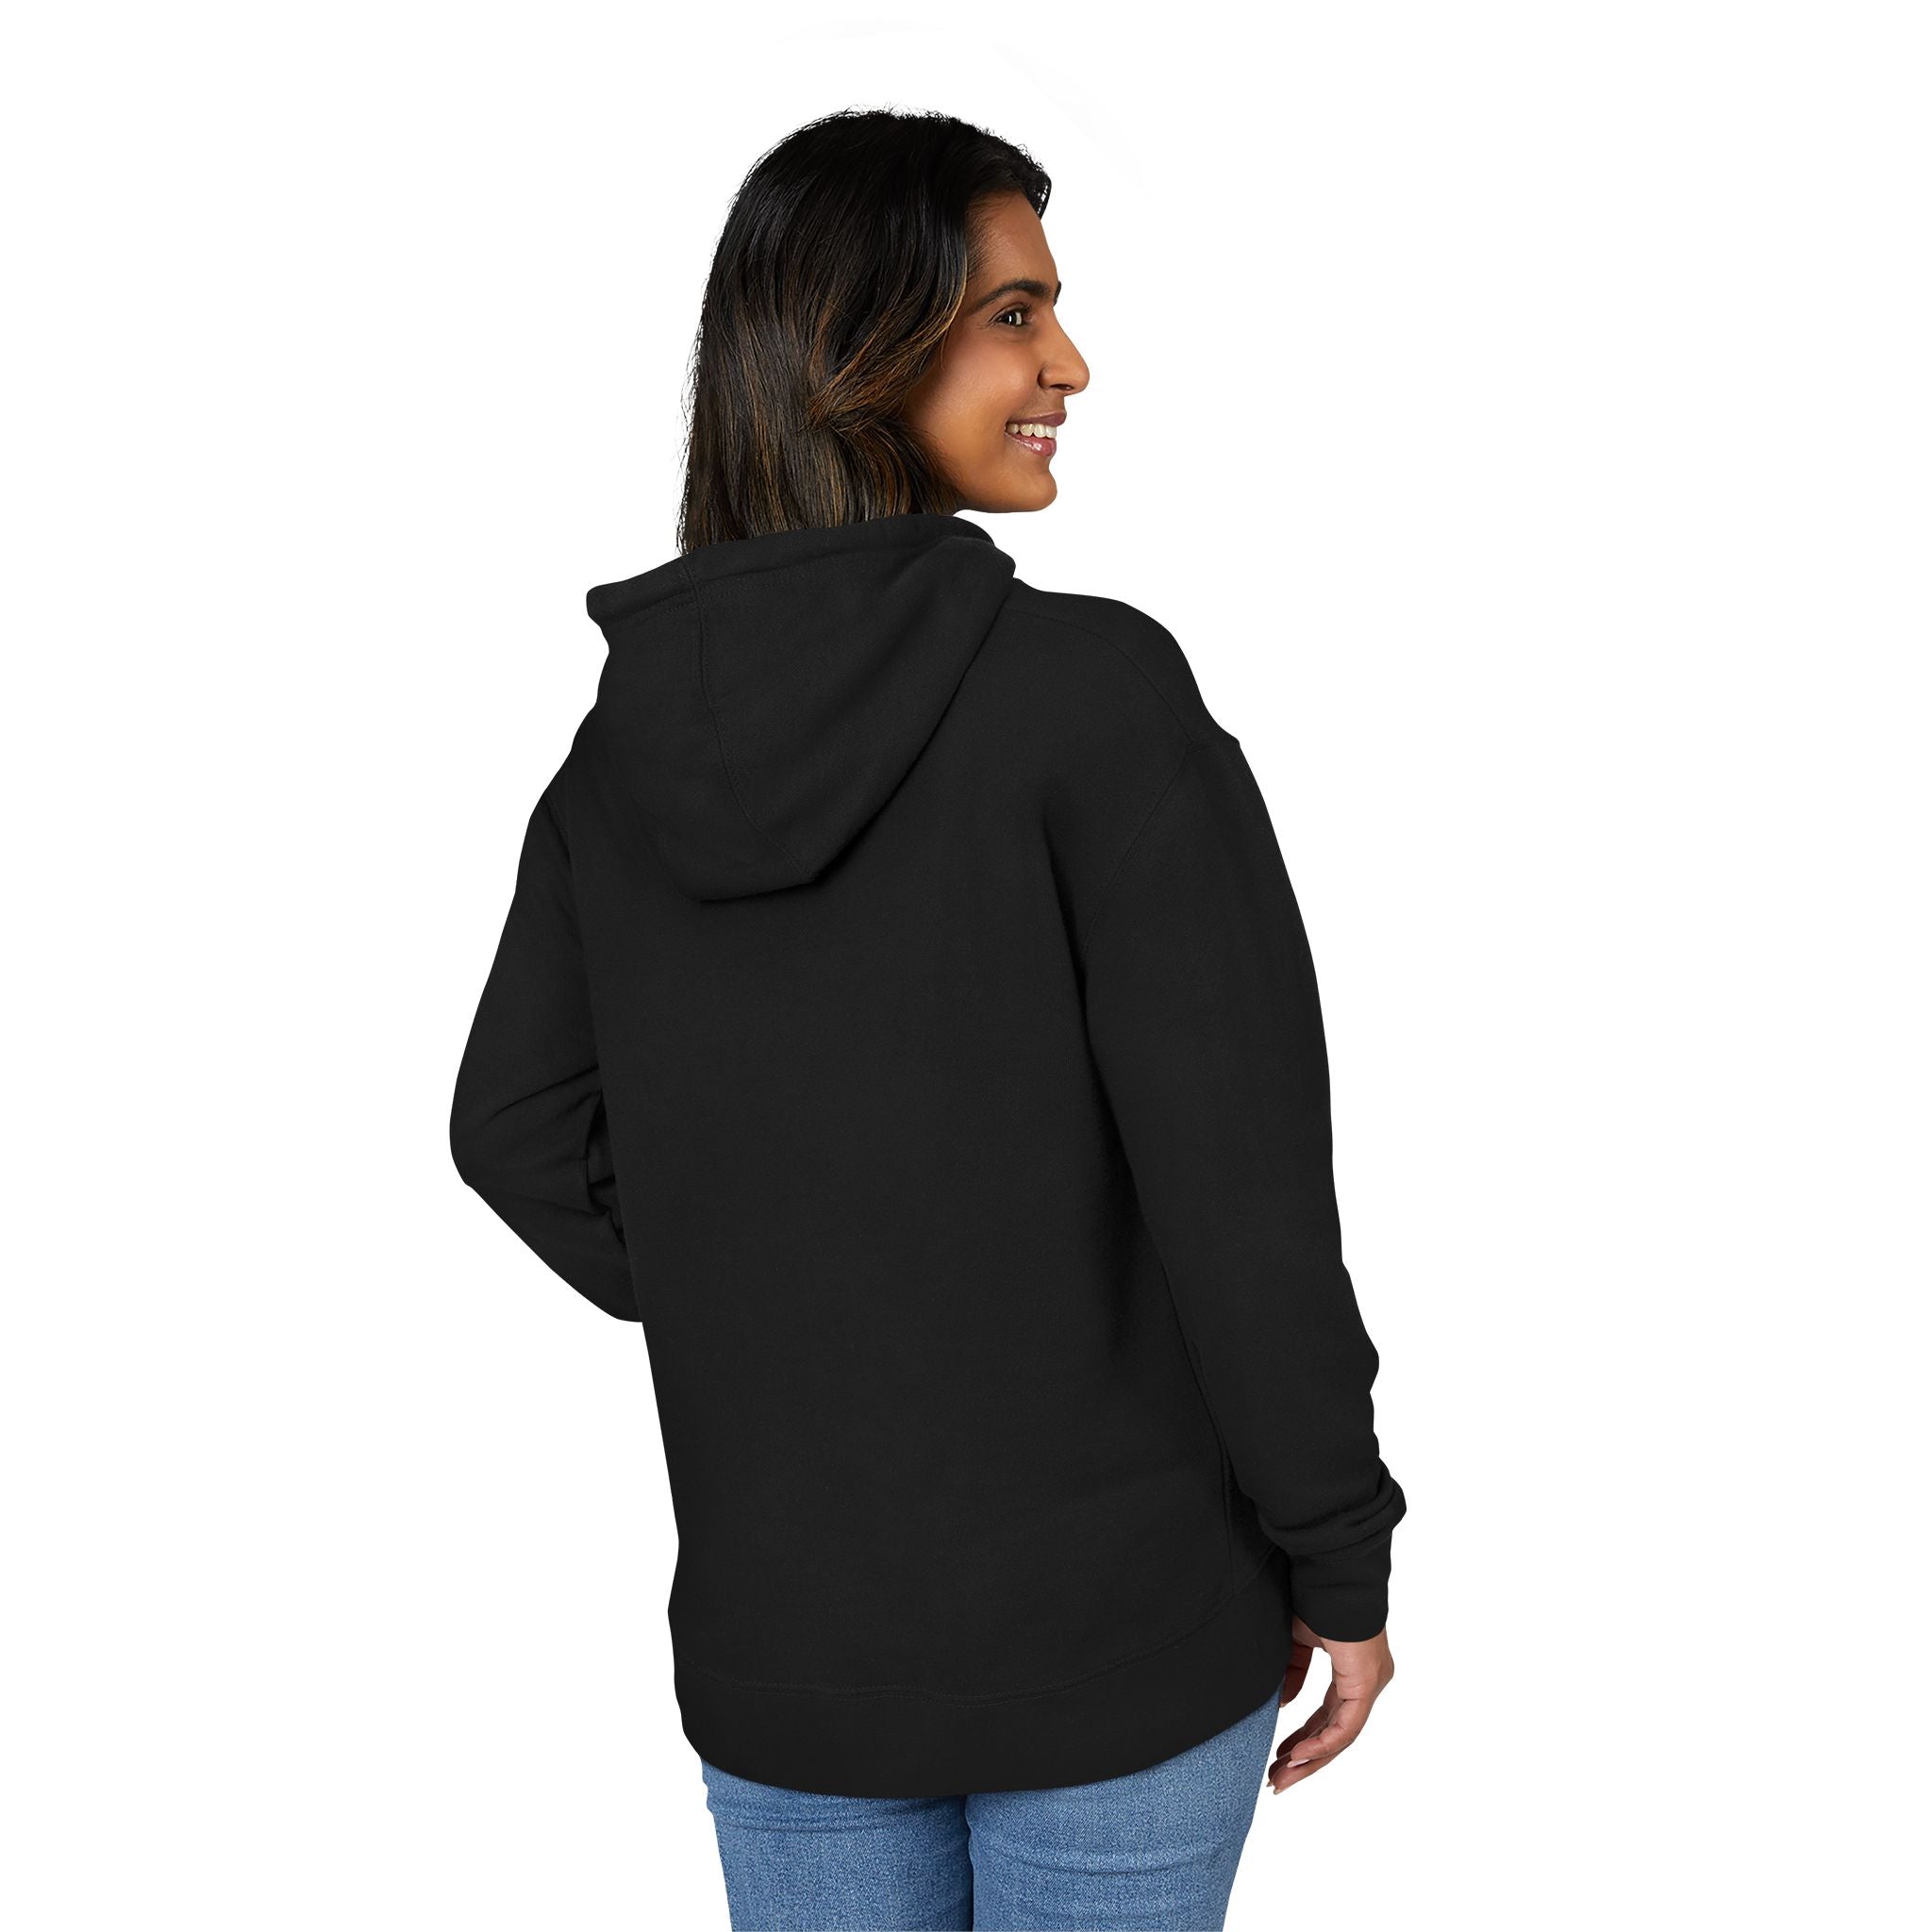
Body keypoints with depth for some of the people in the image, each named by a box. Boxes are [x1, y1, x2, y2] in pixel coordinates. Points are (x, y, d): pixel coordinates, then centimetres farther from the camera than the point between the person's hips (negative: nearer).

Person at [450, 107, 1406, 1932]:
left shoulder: (638, 723, -1)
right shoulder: (1096, 687, -18)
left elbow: (515, 1127, 8)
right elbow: (1242, 1177, -18)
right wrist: (1342, 1560, -7)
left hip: (777, 1648, 5)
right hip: (1120, 1639, -4)